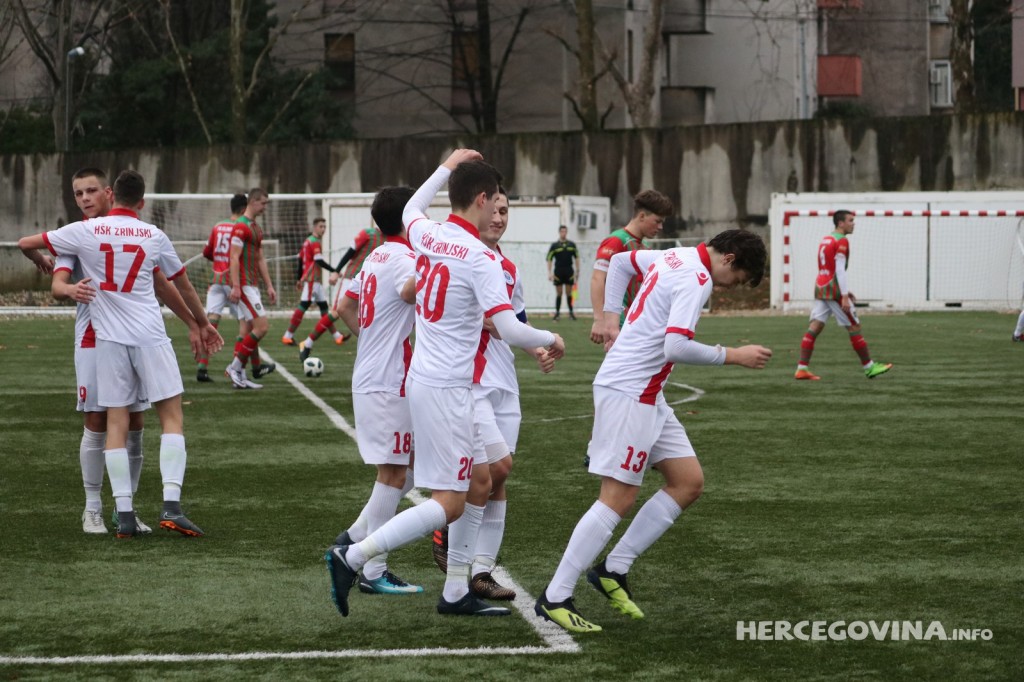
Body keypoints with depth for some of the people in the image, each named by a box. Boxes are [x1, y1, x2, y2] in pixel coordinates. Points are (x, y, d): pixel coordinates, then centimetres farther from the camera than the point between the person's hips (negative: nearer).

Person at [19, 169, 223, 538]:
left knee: (116, 423, 5)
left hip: (109, 339, 1)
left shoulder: (86, 231, 1)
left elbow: (26, 244, 10)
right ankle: (171, 504, -11)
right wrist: (200, 323, 32)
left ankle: (124, 513, -1)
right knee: (172, 416, 3)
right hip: (149, 337, -1)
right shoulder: (154, 236, 4)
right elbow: (183, 285, 17)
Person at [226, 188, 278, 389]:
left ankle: (240, 375, 13)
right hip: (244, 285, -10)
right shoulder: (241, 227, -13)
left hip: (252, 285, 10)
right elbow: (234, 258, -18)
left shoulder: (256, 228, 18)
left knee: (250, 330, 10)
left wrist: (269, 286, 20)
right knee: (262, 326, -13)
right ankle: (235, 367, -9)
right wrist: (235, 287, -24)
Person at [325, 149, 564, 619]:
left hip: (424, 377, 9)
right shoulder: (480, 258, -17)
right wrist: (551, 340, -3)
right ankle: (352, 558, -8)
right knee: (449, 503, -5)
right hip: (447, 389, -9)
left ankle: (456, 592, 17)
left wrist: (447, 167, 38)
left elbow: (410, 212, 31)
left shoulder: (426, 236, 4)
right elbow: (509, 330, -22)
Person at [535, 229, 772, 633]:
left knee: (689, 482, 8)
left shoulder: (675, 257, 12)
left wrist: (610, 316, 25)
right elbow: (676, 346, -27)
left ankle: (613, 570, 10)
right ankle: (555, 598, -8)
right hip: (627, 393, -10)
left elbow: (619, 261, 28)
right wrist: (733, 356, -16)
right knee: (619, 498, -10)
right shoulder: (697, 279, -17)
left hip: (647, 395, 10)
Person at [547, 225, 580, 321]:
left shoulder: (572, 245, 7)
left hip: (569, 271, 1)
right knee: (559, 293, 1)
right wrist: (550, 273, -8)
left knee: (569, 293, 3)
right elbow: (549, 259, -1)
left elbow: (576, 257, 13)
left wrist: (577, 270, 7)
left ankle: (571, 312, 9)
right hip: (558, 272, -1)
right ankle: (557, 312, 8)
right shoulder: (555, 245, 0)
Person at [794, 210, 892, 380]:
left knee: (814, 327, 1)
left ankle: (802, 369, -6)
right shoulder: (842, 242, -11)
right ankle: (869, 367, 8)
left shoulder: (826, 240, 17)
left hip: (820, 288, 8)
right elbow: (839, 270, -18)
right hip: (834, 291, -8)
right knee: (854, 328, 1)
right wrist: (844, 296, -20)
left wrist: (845, 290, 26)